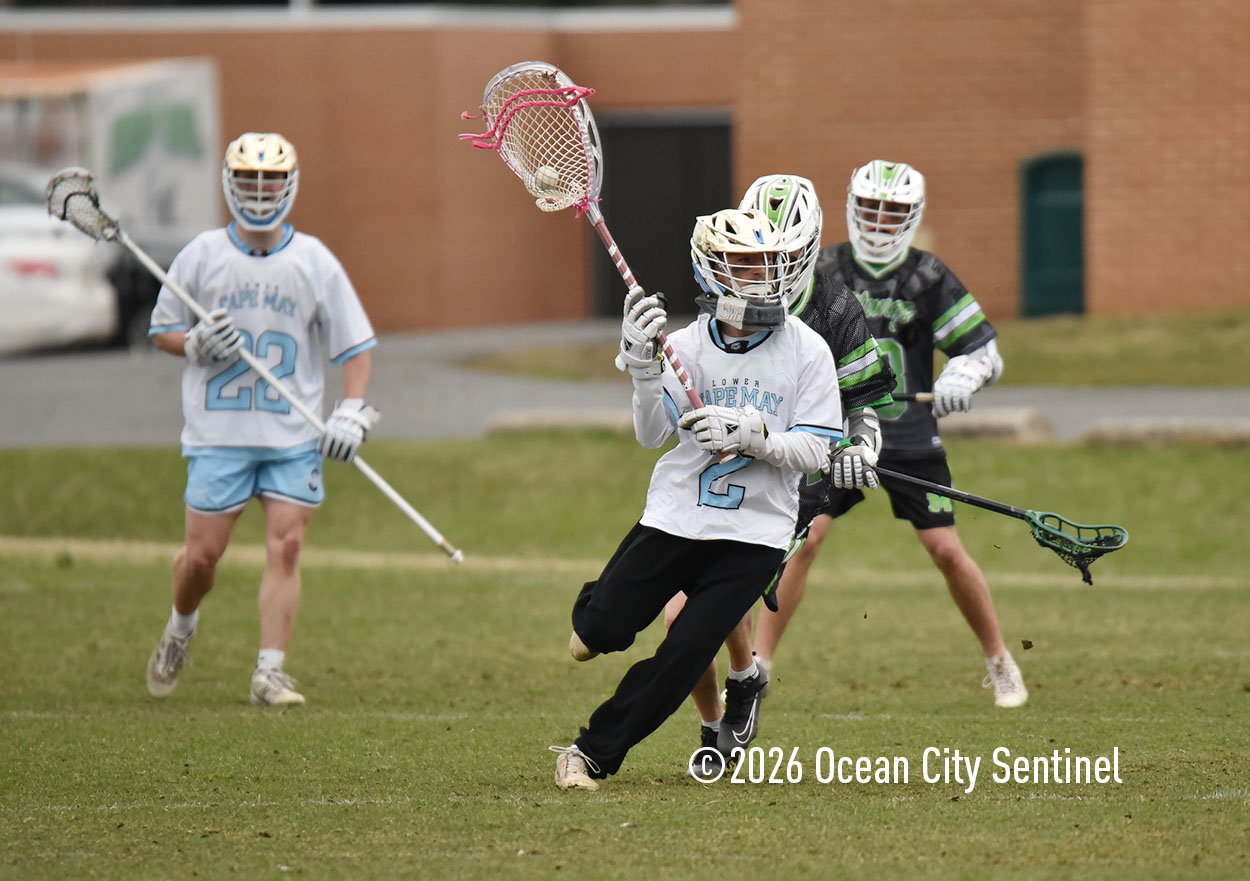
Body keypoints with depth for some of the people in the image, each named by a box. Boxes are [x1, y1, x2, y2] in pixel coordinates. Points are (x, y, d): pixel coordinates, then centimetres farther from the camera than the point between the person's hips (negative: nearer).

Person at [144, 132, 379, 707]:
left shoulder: (315, 262, 2)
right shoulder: (201, 256, 2)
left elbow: (356, 345, 6)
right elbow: (162, 330, 10)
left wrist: (352, 413, -8)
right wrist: (196, 343, -13)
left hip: (295, 436, 0)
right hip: (217, 430, 0)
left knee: (286, 545, -10)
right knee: (203, 552, 0)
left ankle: (269, 670, -8)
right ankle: (180, 627, 30)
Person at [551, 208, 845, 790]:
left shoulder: (805, 350, -5)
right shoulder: (685, 346, -3)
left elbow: (815, 452, -8)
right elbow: (651, 435, -10)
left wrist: (752, 435, -24)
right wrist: (643, 368, -25)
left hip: (755, 533, -1)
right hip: (676, 518, 1)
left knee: (684, 655, -9)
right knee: (604, 631, 0)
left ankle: (595, 753, 5)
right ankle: (594, 608, 39)